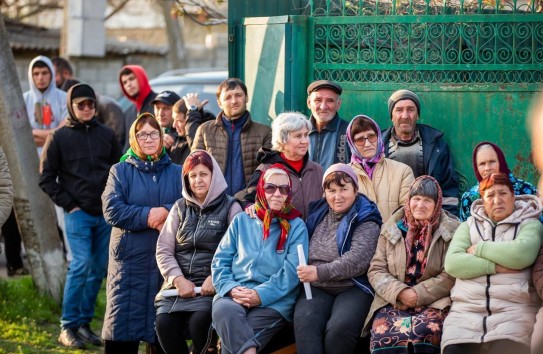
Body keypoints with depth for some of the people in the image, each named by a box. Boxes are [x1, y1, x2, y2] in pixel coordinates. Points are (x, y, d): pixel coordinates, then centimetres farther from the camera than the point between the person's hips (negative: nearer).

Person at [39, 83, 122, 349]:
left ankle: (84, 322, 15)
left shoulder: (106, 135, 11)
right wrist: (69, 205, -5)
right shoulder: (59, 137, 2)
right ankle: (68, 327, -9)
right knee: (81, 265, -14)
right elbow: (46, 179, 3)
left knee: (99, 270, 4)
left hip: (106, 214, 4)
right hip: (78, 214, -4)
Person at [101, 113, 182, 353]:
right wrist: (148, 216, -14)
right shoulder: (120, 171, 7)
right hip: (130, 259, -2)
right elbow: (112, 210, -6)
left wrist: (166, 212, -16)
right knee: (124, 319, -5)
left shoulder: (176, 173, 13)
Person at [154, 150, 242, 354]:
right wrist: (178, 279, -7)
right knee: (164, 323, -24)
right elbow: (163, 250, 9)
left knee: (199, 321, -31)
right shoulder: (180, 207, 15)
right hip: (179, 283, 3)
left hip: (211, 286, -3)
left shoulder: (230, 207, 5)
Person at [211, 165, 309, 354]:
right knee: (223, 309, -36)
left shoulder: (296, 226, 8)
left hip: (274, 300, -2)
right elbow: (220, 260, 11)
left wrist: (261, 295, -17)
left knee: (233, 338, -32)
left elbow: (291, 272, -4)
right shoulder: (242, 220, 16)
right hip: (234, 296, 2)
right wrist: (232, 288, -9)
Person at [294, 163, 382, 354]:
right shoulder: (317, 213, 20)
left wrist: (320, 272, -21)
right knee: (305, 323, -31)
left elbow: (358, 259, -15)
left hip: (353, 288, -4)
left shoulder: (365, 220, 2)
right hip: (316, 288, 4)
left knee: (340, 328, -35)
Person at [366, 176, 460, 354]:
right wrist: (400, 292, -10)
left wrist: (418, 295, -11)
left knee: (423, 332, -36)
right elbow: (376, 270, 8)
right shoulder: (391, 229, 14)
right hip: (393, 301, 2)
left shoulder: (450, 230, 5)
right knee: (384, 333, -32)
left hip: (433, 301, -2)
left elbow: (451, 276, -2)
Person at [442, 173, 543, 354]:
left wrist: (478, 249, -1)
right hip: (466, 311, 2)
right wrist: (495, 267, -8)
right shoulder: (469, 226, 18)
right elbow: (452, 263, 2)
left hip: (513, 311, -2)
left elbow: (522, 254, -12)